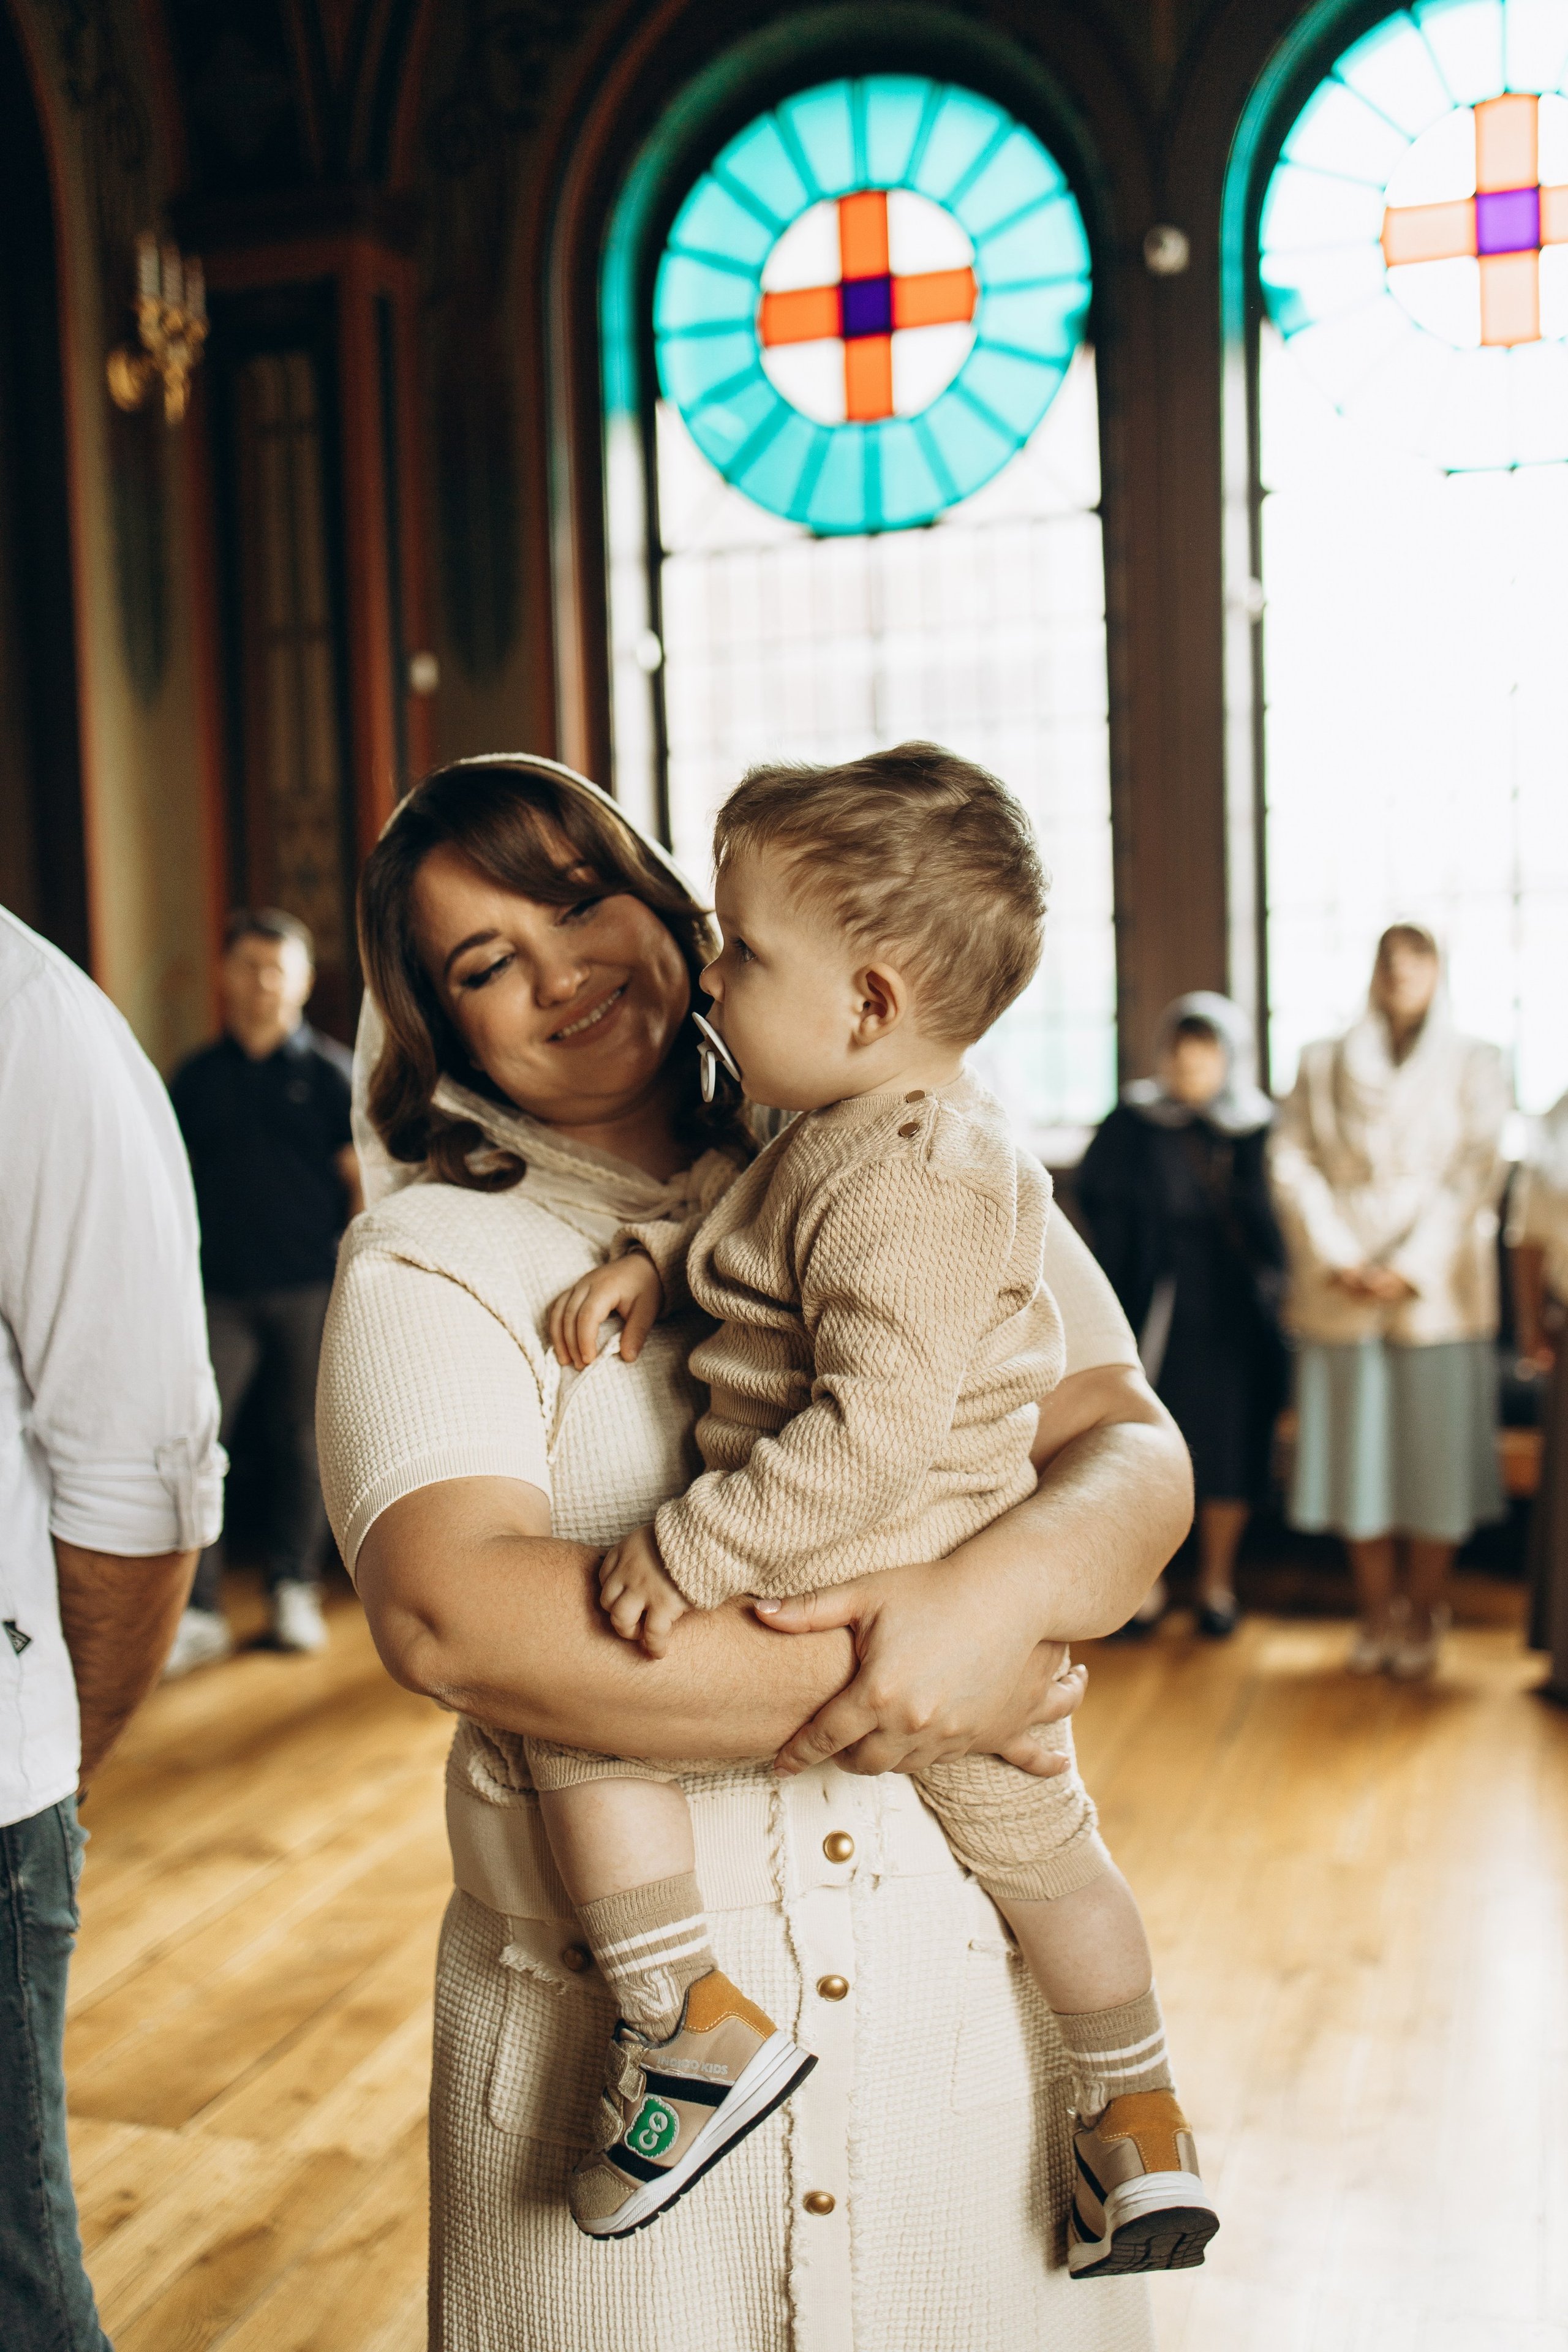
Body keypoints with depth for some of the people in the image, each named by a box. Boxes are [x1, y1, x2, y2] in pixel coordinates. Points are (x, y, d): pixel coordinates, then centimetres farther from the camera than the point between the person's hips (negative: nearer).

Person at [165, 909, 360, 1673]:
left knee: (300, 1441, 7)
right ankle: (197, 1613, -2)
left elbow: (364, 1180, 3)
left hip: (310, 1287, -1)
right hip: (220, 1287, 1)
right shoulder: (197, 1077, 10)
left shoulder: (331, 1072, 4)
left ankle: (294, 1589, 22)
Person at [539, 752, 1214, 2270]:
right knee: (1035, 1843, 24)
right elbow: (761, 1258, 22)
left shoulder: (900, 1184, -25)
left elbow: (879, 1433, -32)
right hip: (972, 1605, 10)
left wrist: (694, 1548, -26)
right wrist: (654, 1261, 6)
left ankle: (690, 2022, 2)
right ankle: (1138, 2125, 41)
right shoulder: (868, 1130, 7)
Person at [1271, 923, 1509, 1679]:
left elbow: (1477, 1177, -2)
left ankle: (1424, 1616, 13)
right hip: (1343, 1296, 1)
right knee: (1358, 1452, 3)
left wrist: (1413, 1268, -13)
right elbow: (1293, 1165, 2)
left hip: (1436, 1292, -1)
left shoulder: (1474, 1064, 6)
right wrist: (1335, 1260, -11)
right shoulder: (1322, 1064, 10)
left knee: (1433, 1453, 1)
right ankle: (1378, 1613, 14)